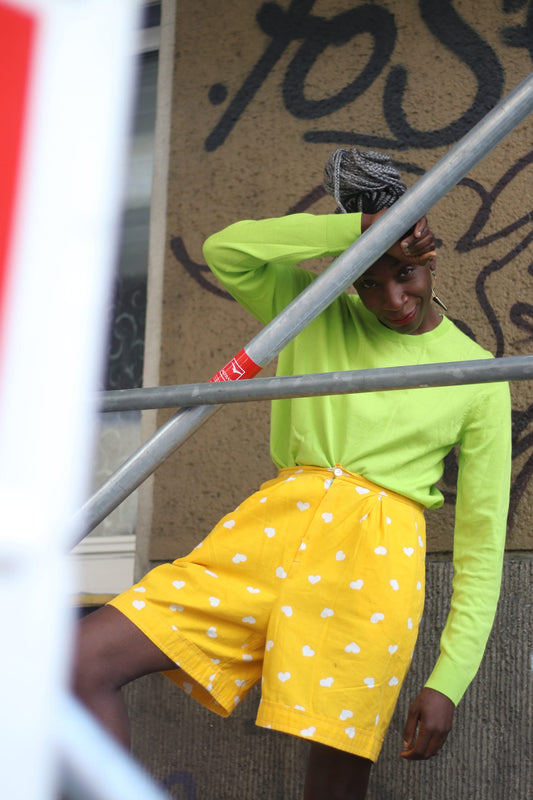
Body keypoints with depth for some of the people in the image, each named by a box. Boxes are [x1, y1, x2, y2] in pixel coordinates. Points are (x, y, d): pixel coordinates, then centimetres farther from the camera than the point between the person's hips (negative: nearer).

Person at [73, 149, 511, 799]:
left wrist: (449, 679, -3)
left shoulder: (478, 377, 7)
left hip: (375, 557, -3)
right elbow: (225, 250, -5)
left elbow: (482, 539, 5)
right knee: (84, 660, -11)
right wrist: (357, 227, -12)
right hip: (270, 526, 3)